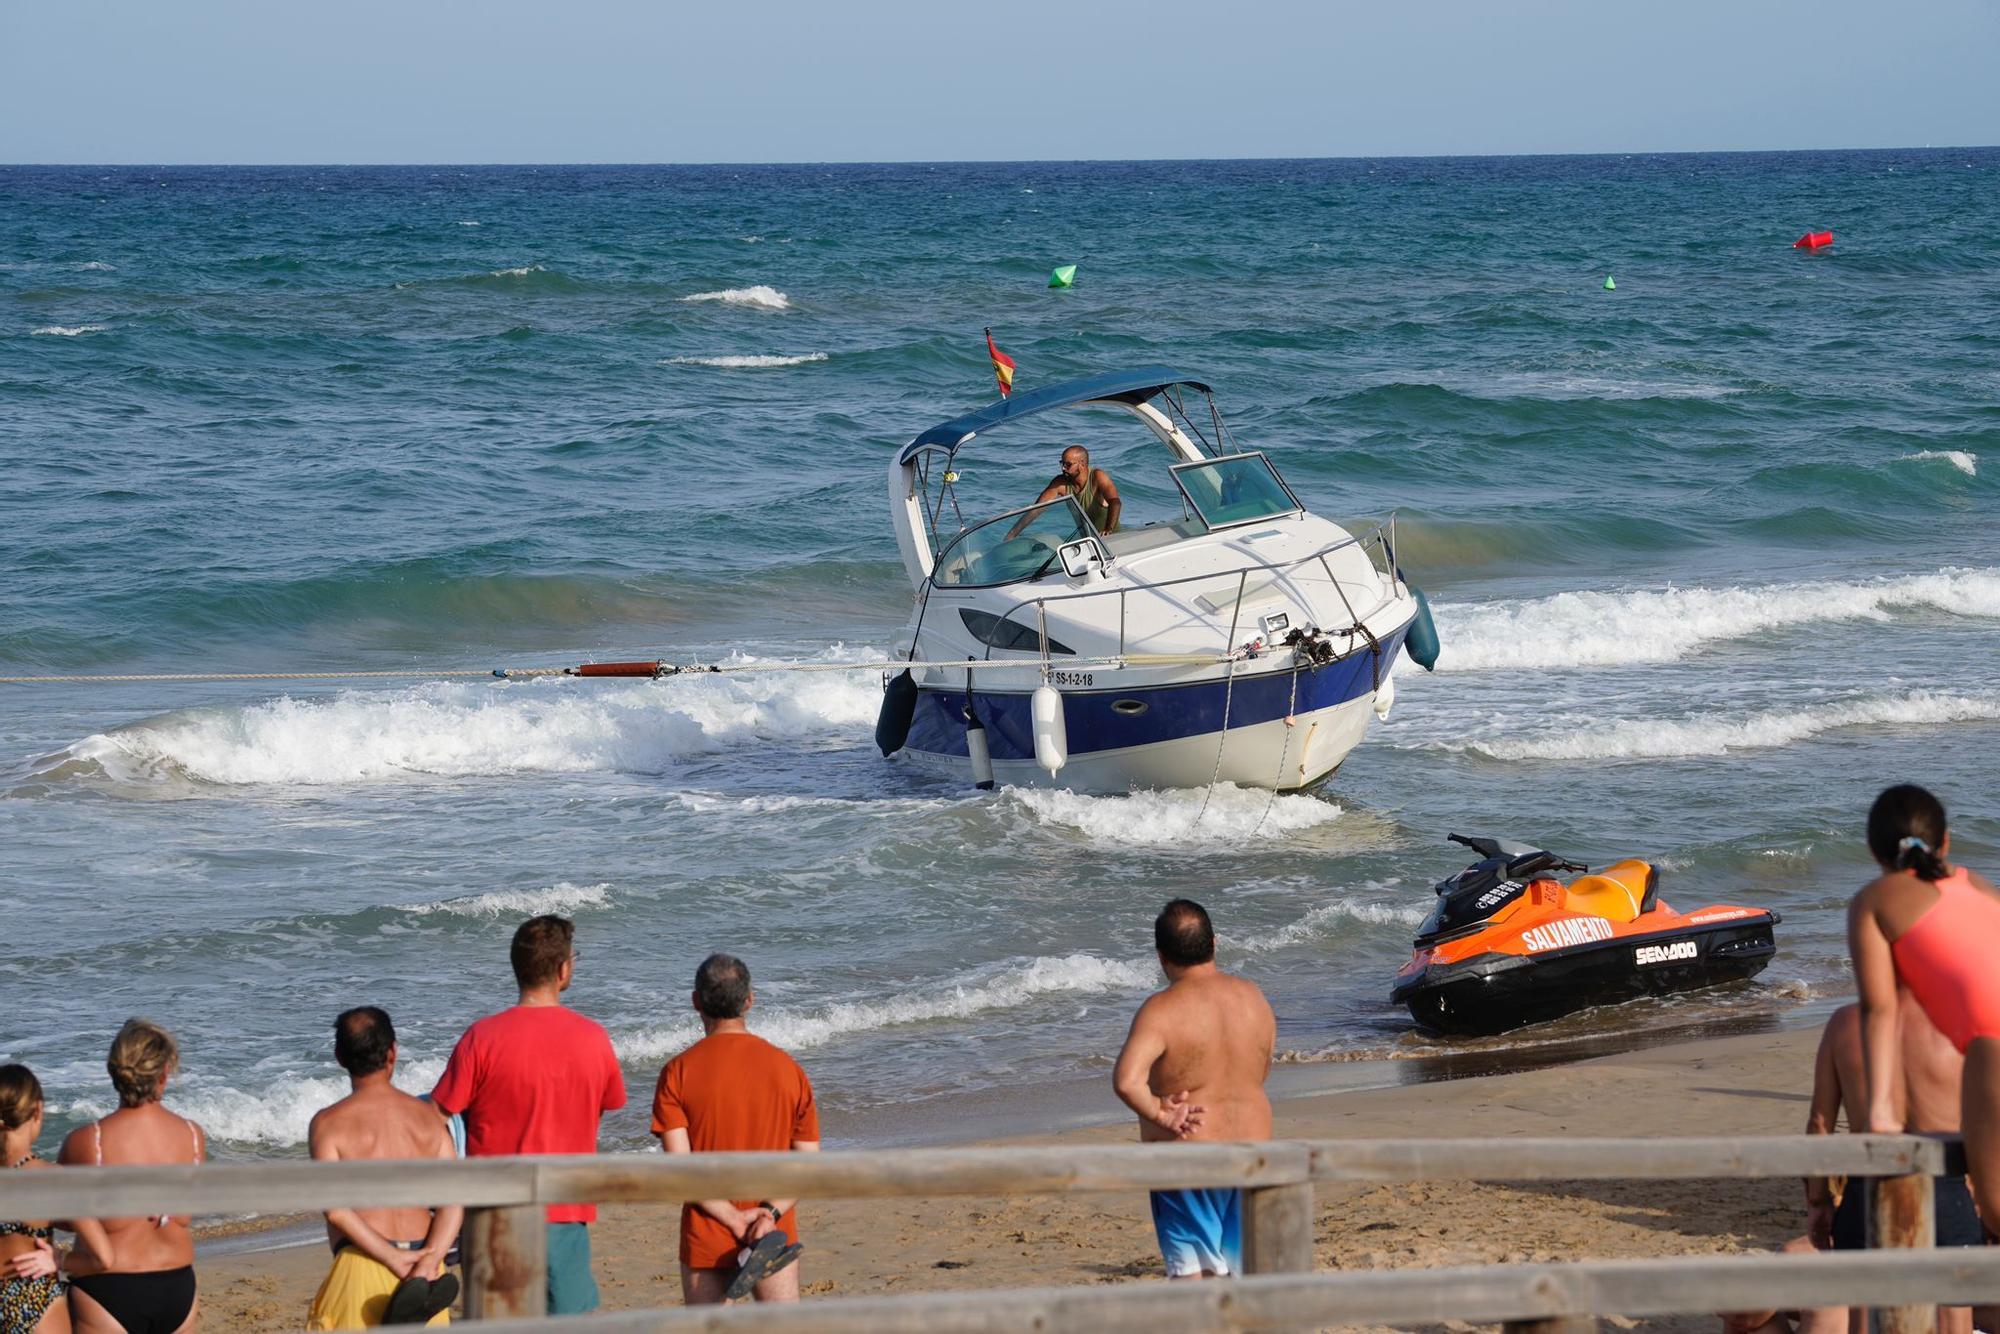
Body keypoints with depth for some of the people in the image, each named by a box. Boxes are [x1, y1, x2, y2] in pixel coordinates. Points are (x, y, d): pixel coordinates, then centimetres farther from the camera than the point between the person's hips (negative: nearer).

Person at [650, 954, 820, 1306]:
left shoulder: (678, 1073, -8)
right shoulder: (787, 1069, 0)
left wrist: (734, 1219, -14)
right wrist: (771, 1213, -12)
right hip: (777, 1238, 2)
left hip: (706, 1241, -2)